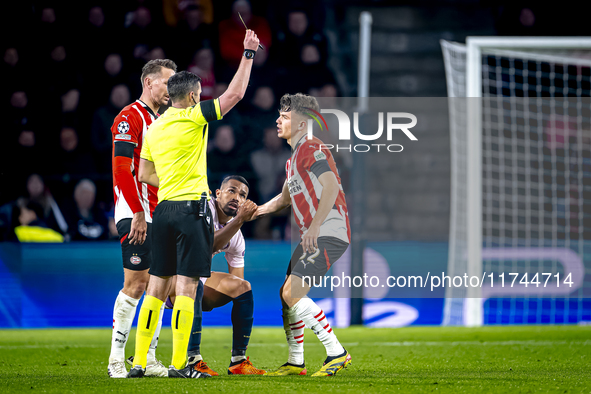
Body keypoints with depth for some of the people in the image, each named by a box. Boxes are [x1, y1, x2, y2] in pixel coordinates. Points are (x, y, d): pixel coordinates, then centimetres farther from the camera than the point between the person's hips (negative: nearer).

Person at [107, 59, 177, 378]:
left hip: (160, 216, 9)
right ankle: (116, 360, -6)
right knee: (136, 285, -10)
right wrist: (138, 214, -21)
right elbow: (121, 169, -16)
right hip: (137, 215, -9)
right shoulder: (130, 117, -8)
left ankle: (148, 358, 10)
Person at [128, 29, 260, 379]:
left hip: (164, 208, 7)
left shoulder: (155, 128, 12)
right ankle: (178, 365, -9)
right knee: (186, 287, -6)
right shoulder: (193, 118, -7)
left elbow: (145, 173, 20)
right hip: (192, 208, -7)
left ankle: (139, 362, 7)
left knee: (157, 288, 9)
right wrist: (249, 53, 2)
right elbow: (235, 94, -5)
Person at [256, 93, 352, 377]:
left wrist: (316, 225, -32)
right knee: (287, 293, 10)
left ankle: (336, 352, -17)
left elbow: (331, 185, -23)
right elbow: (285, 198, 36)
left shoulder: (311, 148, -9)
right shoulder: (294, 156, 24)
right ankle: (295, 363, 16)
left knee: (293, 292, -20)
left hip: (328, 234, -10)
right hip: (312, 236, 10)